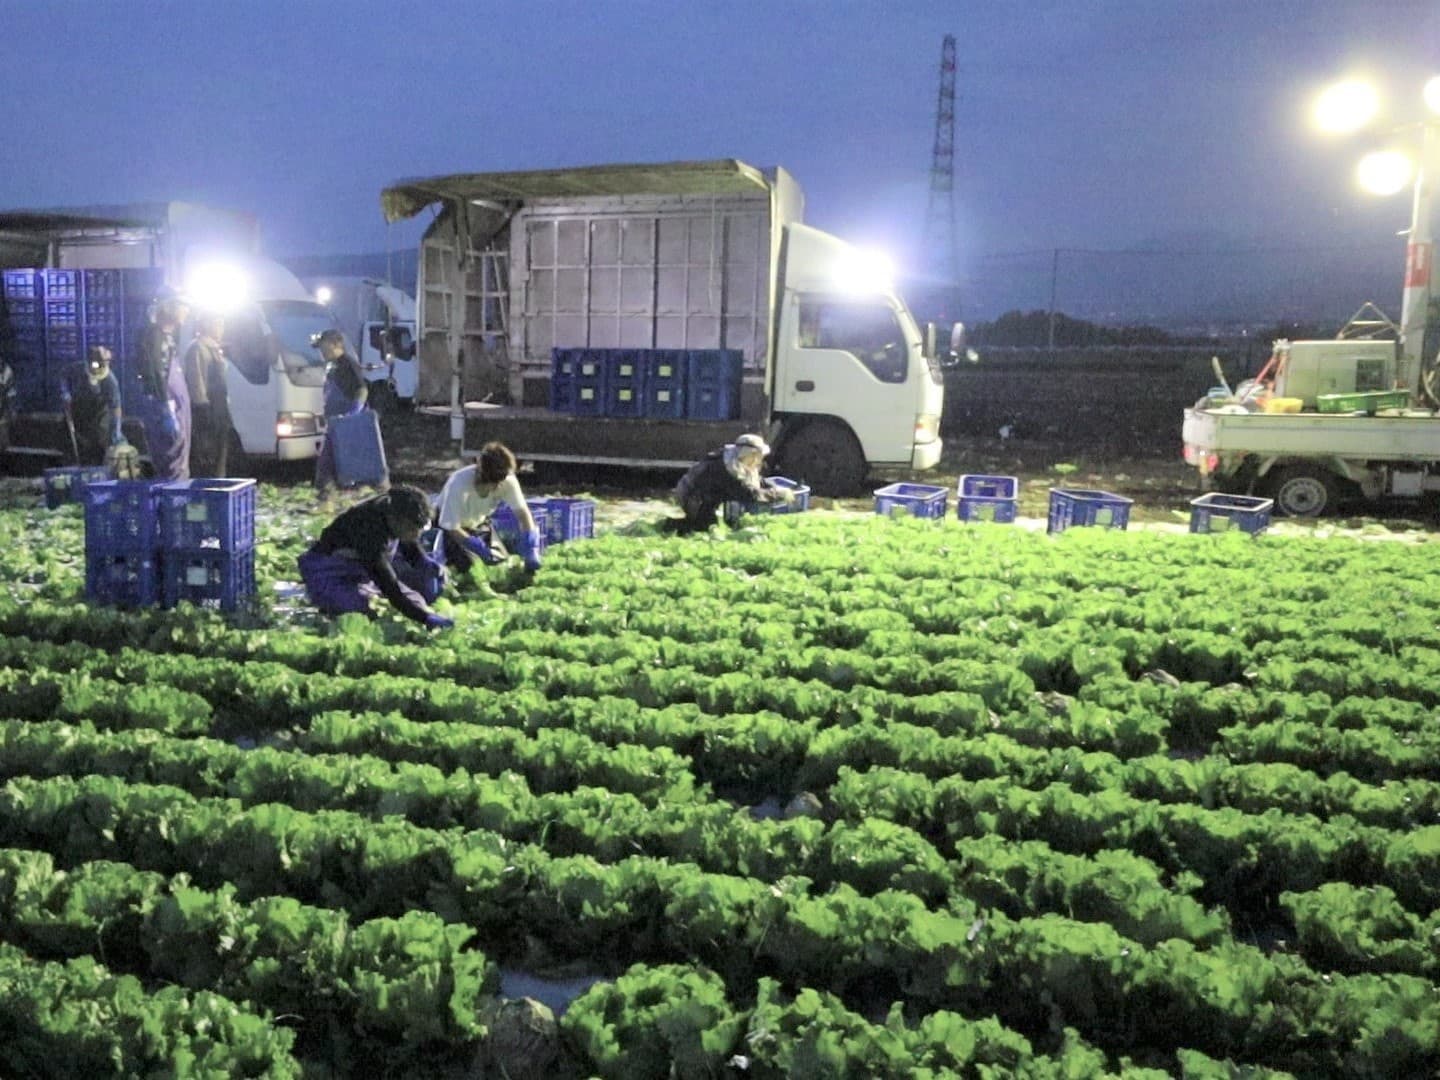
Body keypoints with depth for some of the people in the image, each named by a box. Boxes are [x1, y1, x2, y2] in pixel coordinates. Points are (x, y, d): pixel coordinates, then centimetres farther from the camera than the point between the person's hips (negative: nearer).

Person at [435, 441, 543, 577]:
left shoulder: (508, 480, -28)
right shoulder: (458, 485, -38)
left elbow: (522, 513, -21)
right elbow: (452, 529, -30)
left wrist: (531, 551, -33)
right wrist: (484, 550, -37)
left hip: (478, 524, 4)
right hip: (452, 528, -4)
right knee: (472, 569, -15)